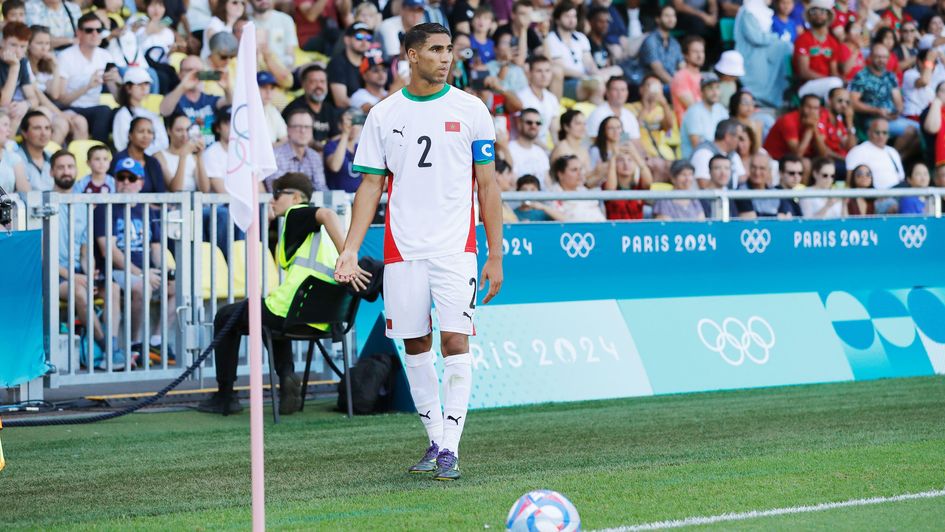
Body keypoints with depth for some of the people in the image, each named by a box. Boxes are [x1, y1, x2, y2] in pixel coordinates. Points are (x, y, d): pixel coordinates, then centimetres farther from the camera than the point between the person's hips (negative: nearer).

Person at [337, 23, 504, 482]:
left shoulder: (470, 109, 2)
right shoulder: (383, 115, 5)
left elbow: (487, 185, 4)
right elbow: (371, 186, 8)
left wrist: (495, 255, -1)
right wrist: (350, 250, -3)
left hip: (456, 249, -2)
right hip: (403, 252, 2)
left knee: (455, 342, -12)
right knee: (415, 347, 7)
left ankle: (450, 450, -9)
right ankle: (435, 440, 21)